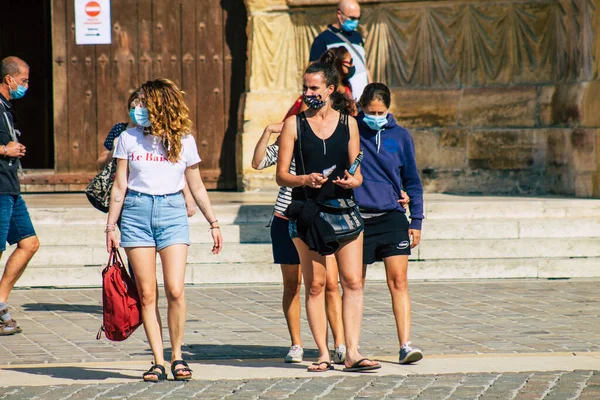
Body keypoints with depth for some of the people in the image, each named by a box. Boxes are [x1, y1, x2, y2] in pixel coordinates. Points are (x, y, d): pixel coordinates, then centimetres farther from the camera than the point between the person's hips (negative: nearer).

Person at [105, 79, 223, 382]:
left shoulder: (184, 141, 6)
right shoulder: (129, 139, 6)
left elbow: (197, 188, 14)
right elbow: (120, 186, 8)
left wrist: (213, 223, 14)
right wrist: (110, 226, 5)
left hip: (172, 212, -1)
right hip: (136, 212, 1)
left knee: (175, 291, -12)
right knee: (147, 294, -3)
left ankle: (177, 356, 3)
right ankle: (158, 362, 1)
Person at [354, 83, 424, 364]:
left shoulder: (400, 137, 6)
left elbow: (411, 181, 11)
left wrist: (416, 220, 6)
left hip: (392, 217, 0)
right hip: (357, 218, 0)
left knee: (398, 281, -8)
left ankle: (405, 345, -11)